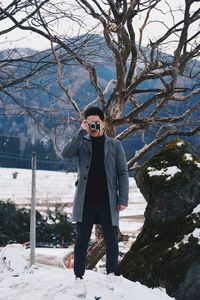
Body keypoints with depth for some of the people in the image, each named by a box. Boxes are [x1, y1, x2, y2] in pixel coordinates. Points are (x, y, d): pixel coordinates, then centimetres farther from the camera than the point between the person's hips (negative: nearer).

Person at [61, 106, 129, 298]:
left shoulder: (114, 145, 6)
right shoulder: (82, 143, 7)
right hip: (85, 201, 0)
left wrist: (123, 199, -4)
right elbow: (66, 153, -13)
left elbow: (122, 173, 4)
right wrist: (81, 132, -18)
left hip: (108, 202, 0)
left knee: (111, 240, 6)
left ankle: (111, 275, 23)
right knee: (82, 240, 1)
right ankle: (79, 278, 7)